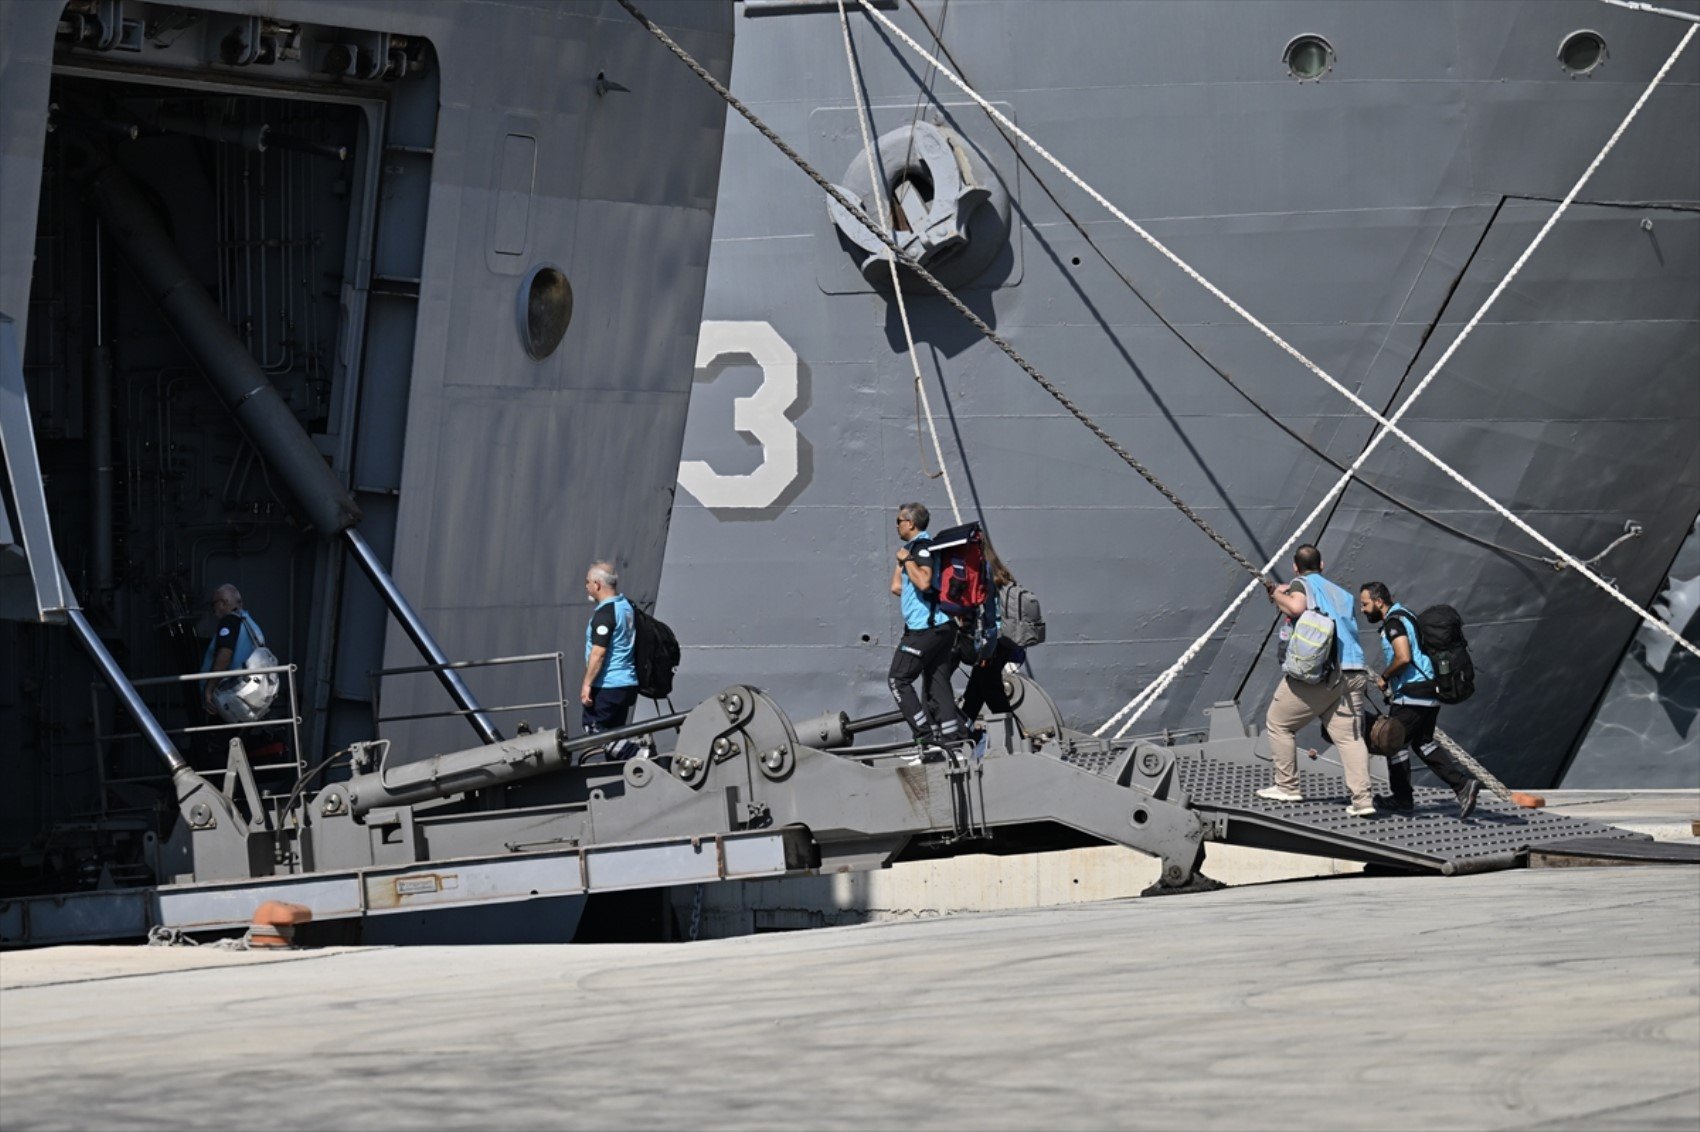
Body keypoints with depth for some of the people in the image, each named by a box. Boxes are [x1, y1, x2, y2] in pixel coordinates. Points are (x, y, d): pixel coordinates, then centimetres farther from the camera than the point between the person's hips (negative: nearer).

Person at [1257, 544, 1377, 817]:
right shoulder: (1342, 594, 25)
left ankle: (1287, 787, 14)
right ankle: (1363, 799, -15)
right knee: (1350, 735, -1)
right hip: (1352, 672, 5)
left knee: (1279, 724, 13)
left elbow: (1297, 608, -17)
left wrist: (1278, 595, 2)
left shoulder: (1302, 584, 4)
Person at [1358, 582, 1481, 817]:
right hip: (1430, 690, 10)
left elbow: (1403, 657, -25)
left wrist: (1384, 677, -10)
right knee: (1423, 743, 17)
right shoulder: (1405, 616, 19)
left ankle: (1401, 799, 12)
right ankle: (1463, 783, 4)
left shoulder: (1394, 621, -12)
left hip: (1412, 693, -10)